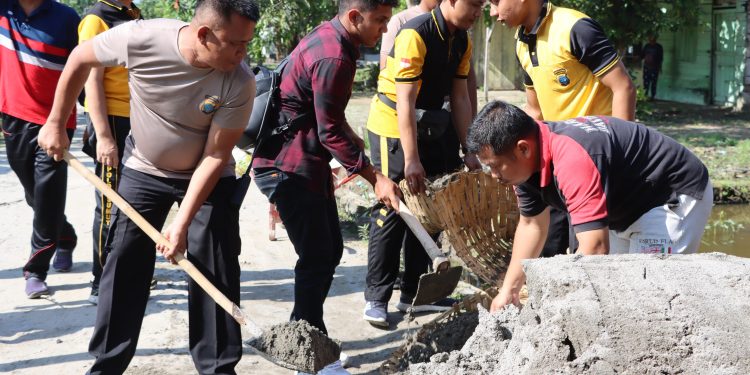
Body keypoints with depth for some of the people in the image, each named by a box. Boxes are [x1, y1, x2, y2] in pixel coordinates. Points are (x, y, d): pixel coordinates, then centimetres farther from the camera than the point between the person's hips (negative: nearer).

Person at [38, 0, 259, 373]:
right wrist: (56, 123, -3)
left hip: (208, 178, -1)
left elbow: (216, 155, -22)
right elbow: (81, 58, -8)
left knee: (215, 272, -3)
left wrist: (182, 223, -25)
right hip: (143, 170, 1)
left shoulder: (239, 82, -28)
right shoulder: (140, 37, -27)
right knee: (123, 266, 3)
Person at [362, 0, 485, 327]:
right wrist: (411, 160, -27)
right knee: (391, 212, -7)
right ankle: (376, 298, 1)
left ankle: (413, 293, 19)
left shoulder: (462, 41, 2)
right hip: (393, 127, -8)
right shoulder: (415, 35, -23)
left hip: (431, 127, 8)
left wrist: (468, 150, 1)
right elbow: (405, 102, -25)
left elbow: (460, 98, 5)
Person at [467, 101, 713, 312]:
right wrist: (508, 291, 5)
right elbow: (531, 224, 7)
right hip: (629, 209, 10)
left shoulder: (572, 159, -39)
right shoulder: (525, 160, -8)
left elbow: (595, 248, -42)